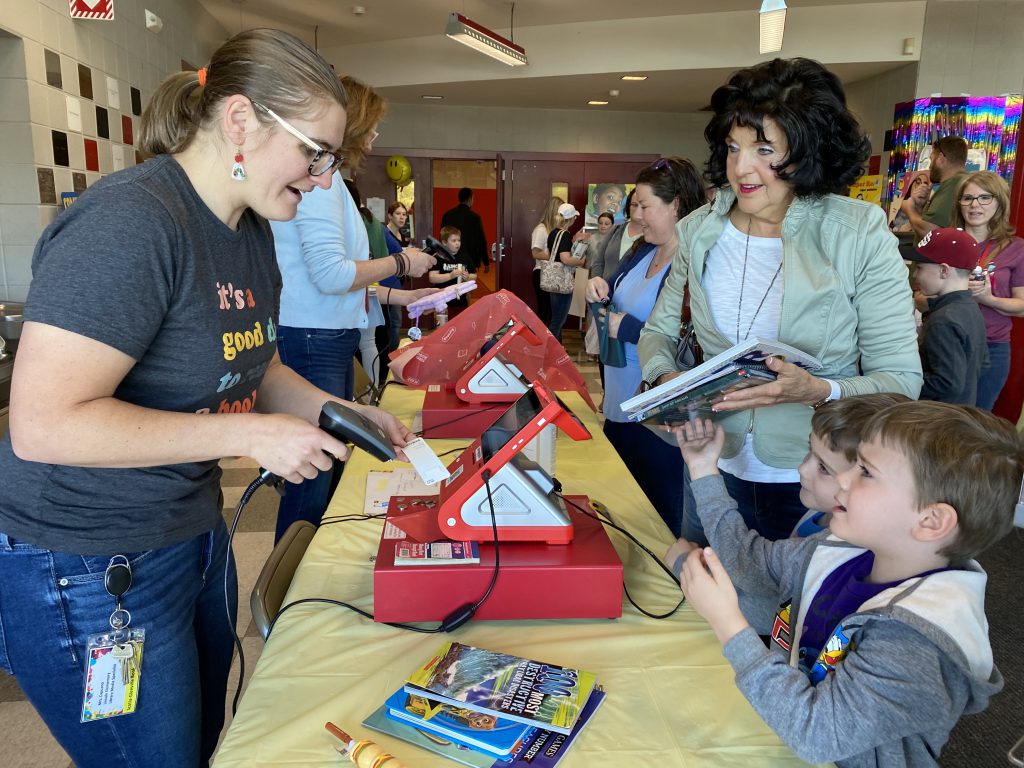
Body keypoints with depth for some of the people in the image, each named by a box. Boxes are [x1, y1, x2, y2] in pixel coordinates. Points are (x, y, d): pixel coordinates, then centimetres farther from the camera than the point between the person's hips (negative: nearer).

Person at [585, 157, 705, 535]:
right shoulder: (642, 250, 7)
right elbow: (617, 295, 21)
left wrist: (627, 328, -21)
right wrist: (600, 286, -2)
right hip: (619, 405, 9)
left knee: (660, 519, 9)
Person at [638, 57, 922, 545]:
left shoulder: (862, 234, -13)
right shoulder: (699, 231, -2)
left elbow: (902, 380, -12)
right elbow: (658, 331, 8)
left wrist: (818, 391, -30)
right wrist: (665, 377, -14)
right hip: (715, 465, 3)